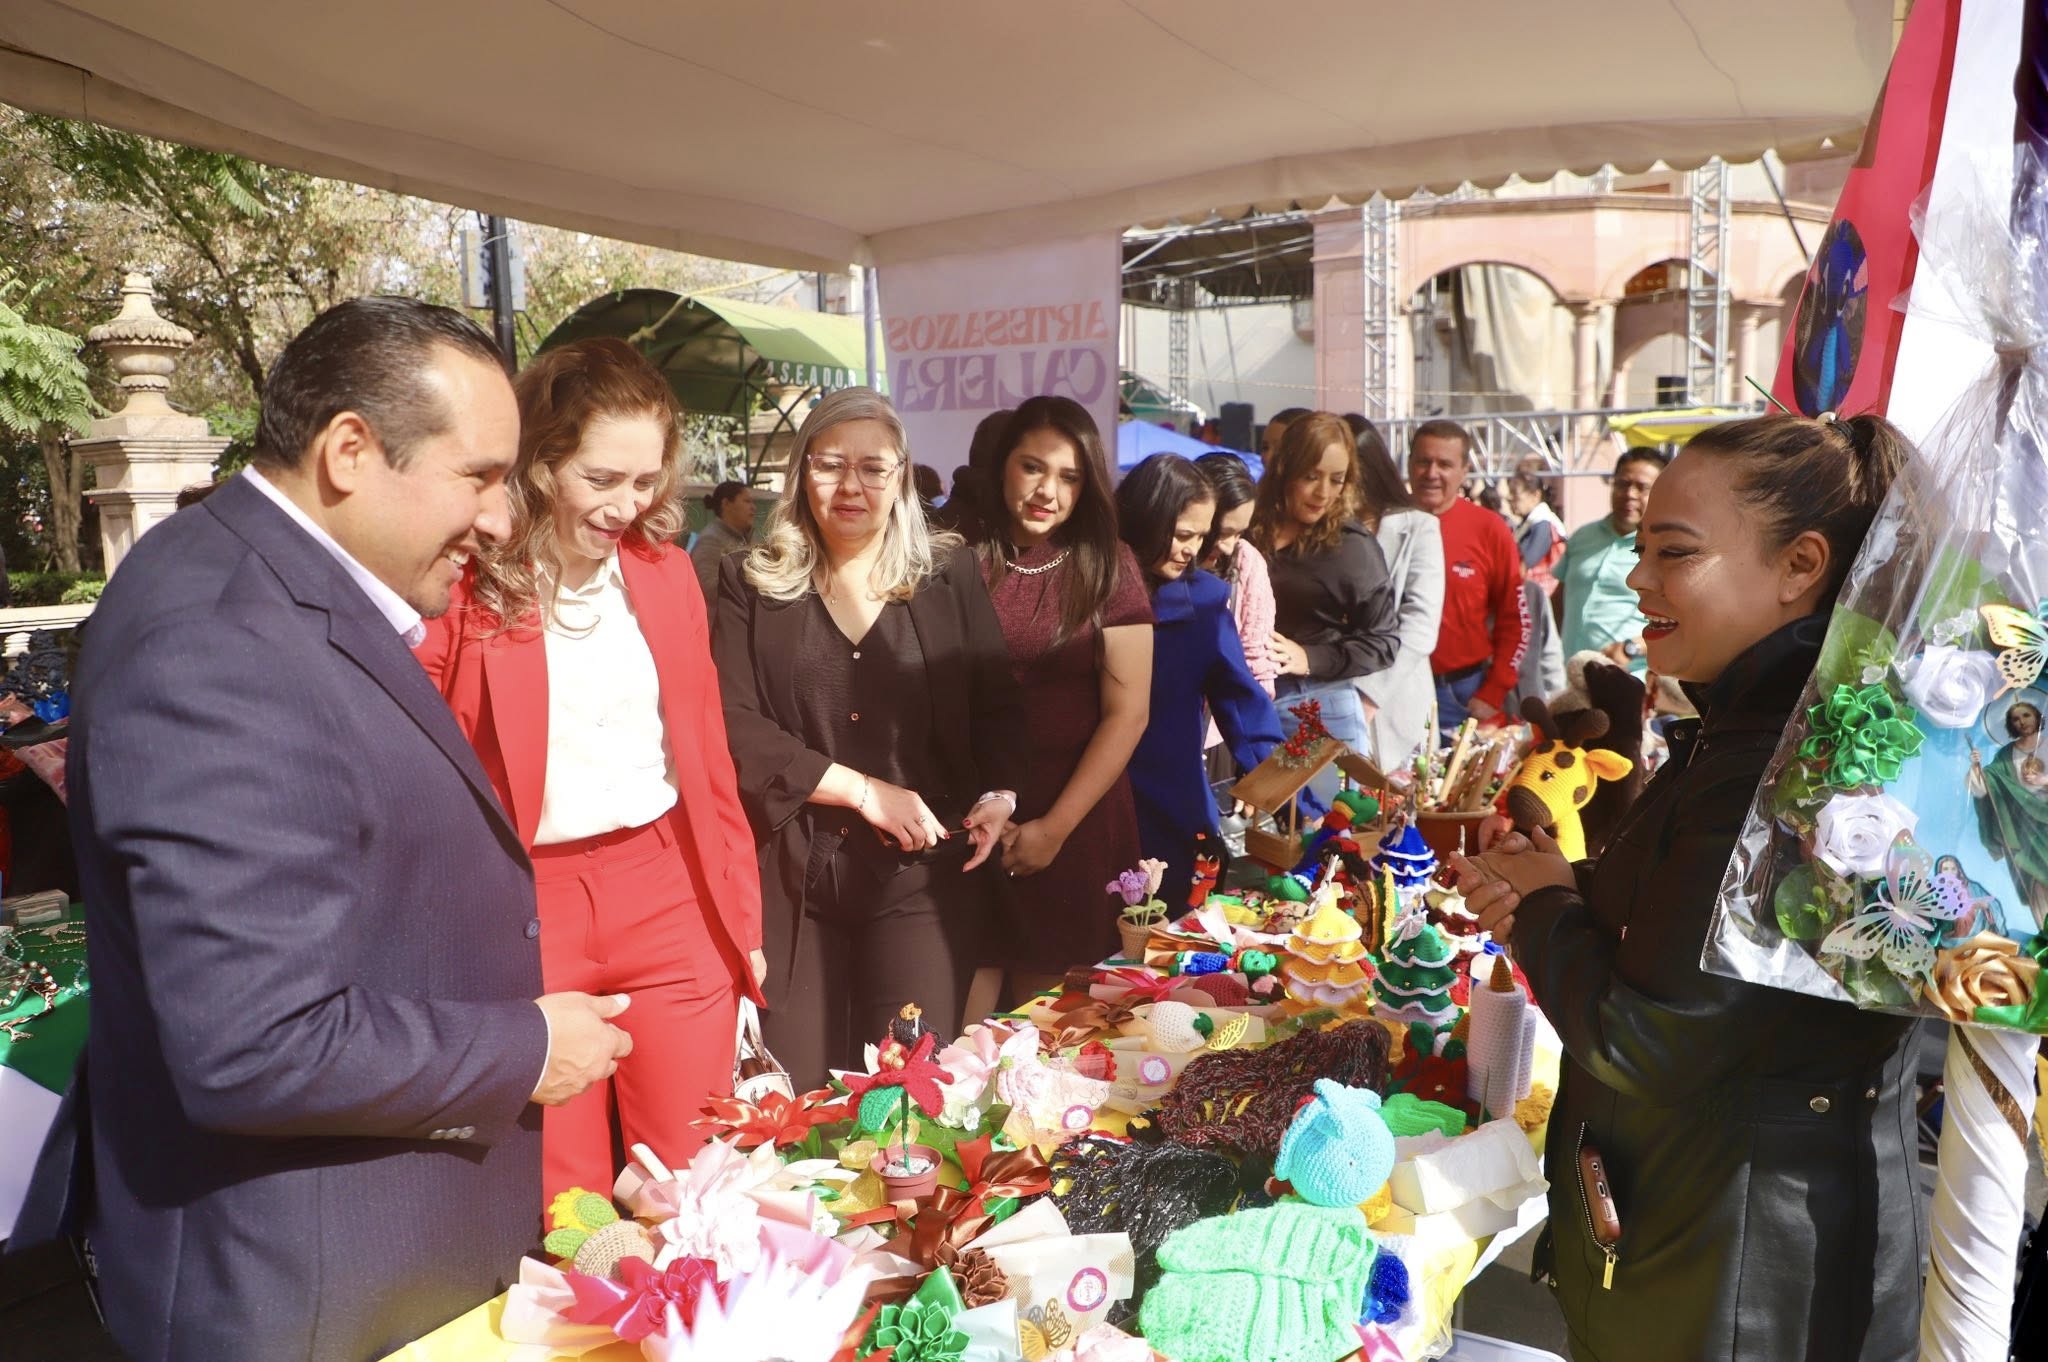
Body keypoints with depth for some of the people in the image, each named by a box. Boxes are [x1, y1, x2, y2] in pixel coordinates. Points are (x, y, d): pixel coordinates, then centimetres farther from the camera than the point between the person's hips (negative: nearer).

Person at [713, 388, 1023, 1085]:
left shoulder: (949, 575, 7)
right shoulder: (753, 583, 4)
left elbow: (998, 708, 10)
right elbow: (735, 727, -5)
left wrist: (998, 795, -9)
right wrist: (864, 790, -11)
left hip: (922, 874, 0)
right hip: (792, 876, 0)